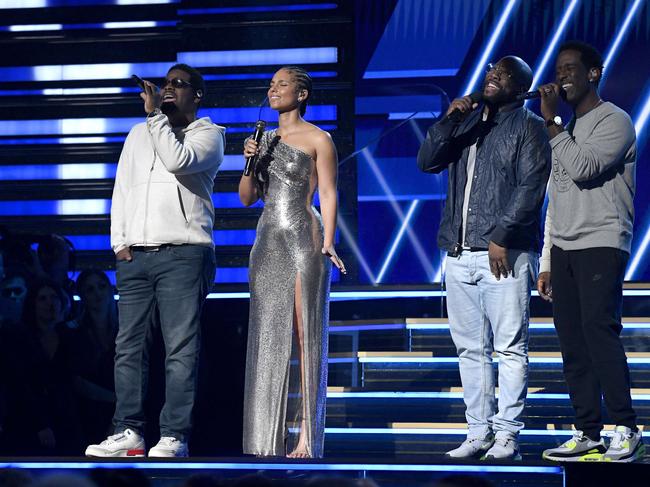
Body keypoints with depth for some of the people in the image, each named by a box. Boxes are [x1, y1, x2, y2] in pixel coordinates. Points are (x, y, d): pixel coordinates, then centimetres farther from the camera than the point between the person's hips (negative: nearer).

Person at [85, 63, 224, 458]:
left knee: (181, 348, -9)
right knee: (129, 345, -1)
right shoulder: (139, 133, 23)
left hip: (183, 253, -5)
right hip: (135, 255, 5)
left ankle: (175, 437, -11)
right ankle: (128, 433, 1)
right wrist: (119, 241, 9)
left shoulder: (208, 134, 7)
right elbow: (122, 189, 21)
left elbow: (178, 161, -14)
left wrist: (155, 115, -7)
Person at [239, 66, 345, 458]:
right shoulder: (265, 139, 17)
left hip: (304, 239, -6)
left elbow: (328, 194, -5)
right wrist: (250, 162, -1)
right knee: (268, 337, 4)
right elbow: (247, 197, 17)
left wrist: (328, 243, -16)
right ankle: (269, 436, 7)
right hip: (268, 242, 6)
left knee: (305, 336, -6)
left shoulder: (318, 139, 1)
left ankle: (306, 434, -5)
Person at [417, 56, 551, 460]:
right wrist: (448, 120, -2)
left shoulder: (528, 127, 1)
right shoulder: (466, 121, 20)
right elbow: (427, 162, 10)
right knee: (471, 349, 7)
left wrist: (501, 237, -16)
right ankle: (479, 432, 12)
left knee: (510, 348, -5)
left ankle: (507, 435, -2)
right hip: (460, 255, 6)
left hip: (506, 255, -6)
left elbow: (531, 188, -9)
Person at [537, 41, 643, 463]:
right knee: (573, 344, 1)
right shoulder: (566, 129, 21)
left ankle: (627, 428, -9)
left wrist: (552, 121, -13)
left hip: (601, 246, -7)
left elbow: (583, 168, -19)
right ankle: (588, 434, 3)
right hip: (564, 250, 7)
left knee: (599, 333, -16)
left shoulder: (615, 122, -3)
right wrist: (547, 262, 18)